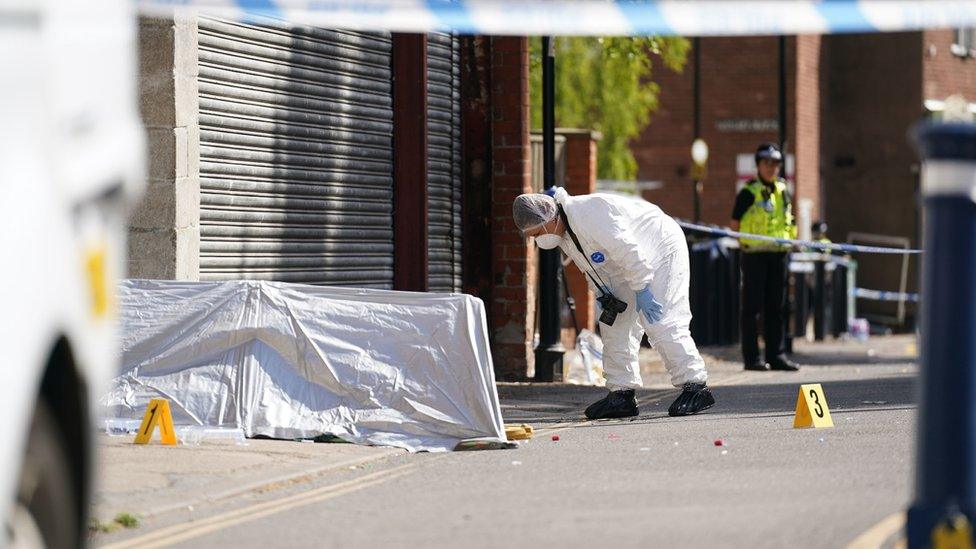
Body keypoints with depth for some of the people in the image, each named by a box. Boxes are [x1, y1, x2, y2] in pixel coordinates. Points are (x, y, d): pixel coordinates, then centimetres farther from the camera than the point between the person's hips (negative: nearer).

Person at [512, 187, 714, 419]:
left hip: (661, 250, -10)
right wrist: (602, 295, 2)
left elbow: (629, 251, -32)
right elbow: (593, 267, 10)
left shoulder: (588, 216, -34)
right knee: (613, 324, 5)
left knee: (660, 322, -16)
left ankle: (695, 388, -11)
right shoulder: (561, 232, -3)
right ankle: (621, 393, 8)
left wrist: (642, 290, -27)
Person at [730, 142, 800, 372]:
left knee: (776, 307, 9)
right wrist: (747, 244, -9)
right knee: (752, 306, -2)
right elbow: (735, 224, -3)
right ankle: (751, 357, 1)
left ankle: (776, 355, 14)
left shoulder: (783, 191, 12)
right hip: (755, 255, -6)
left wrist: (790, 240, 10)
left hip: (779, 253, 6)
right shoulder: (749, 192, -6)